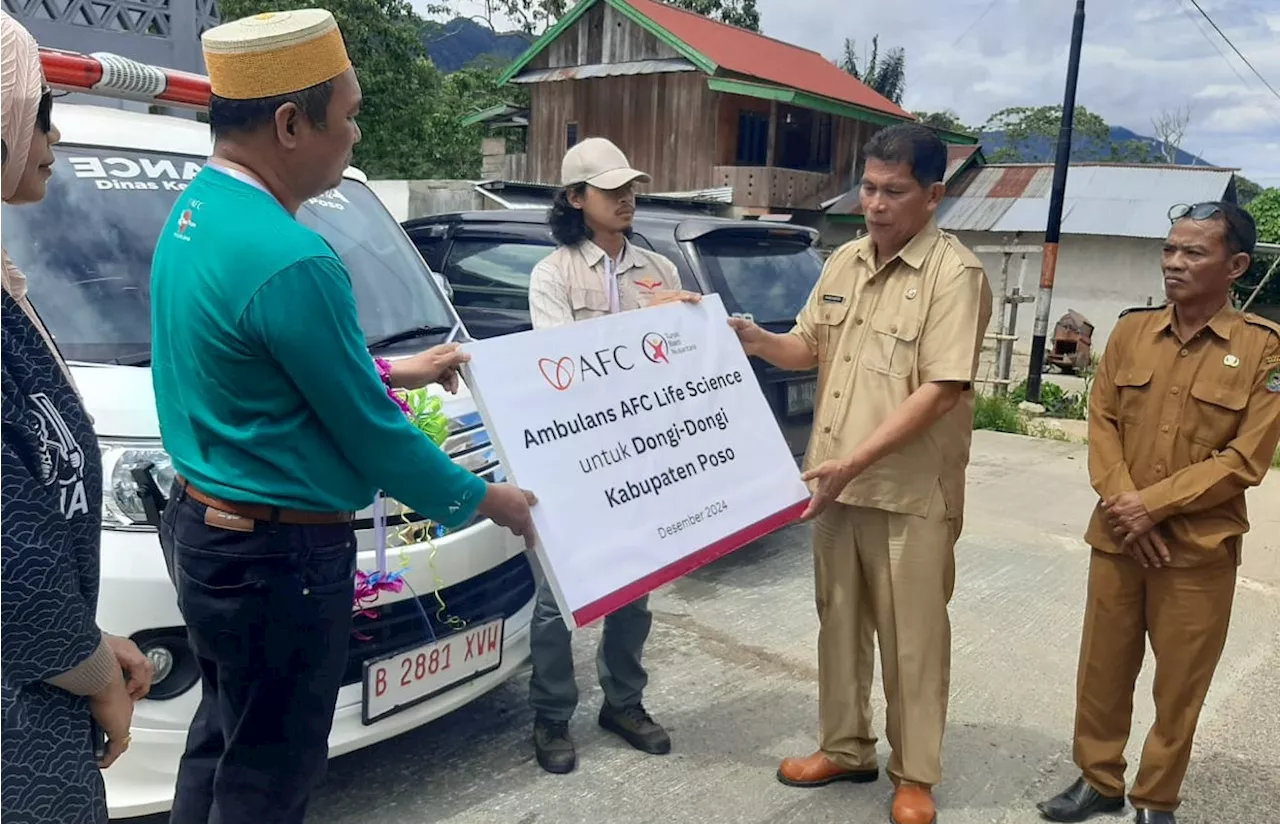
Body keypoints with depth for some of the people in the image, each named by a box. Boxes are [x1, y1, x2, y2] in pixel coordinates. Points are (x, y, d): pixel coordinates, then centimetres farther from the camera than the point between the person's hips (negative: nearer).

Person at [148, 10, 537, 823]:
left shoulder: (196, 213, 5)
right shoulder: (287, 260, -27)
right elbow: (371, 434, -18)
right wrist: (486, 499, -3)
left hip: (202, 524, 10)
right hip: (278, 553, -10)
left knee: (225, 733, 26)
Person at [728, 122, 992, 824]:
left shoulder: (955, 275, -13)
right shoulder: (843, 262, 9)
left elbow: (940, 391, -20)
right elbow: (809, 348, 17)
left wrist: (855, 461, -25)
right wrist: (758, 341, -4)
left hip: (912, 495, -6)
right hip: (837, 485, 7)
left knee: (912, 639, 8)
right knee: (839, 625, 18)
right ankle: (846, 749, 36)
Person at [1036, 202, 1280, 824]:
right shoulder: (1131, 330, 4)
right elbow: (1101, 422, 3)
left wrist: (1154, 503, -15)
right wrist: (1121, 504, -10)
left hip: (1200, 548, -3)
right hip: (1117, 537, 3)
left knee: (1180, 684, 9)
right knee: (1102, 669, 12)